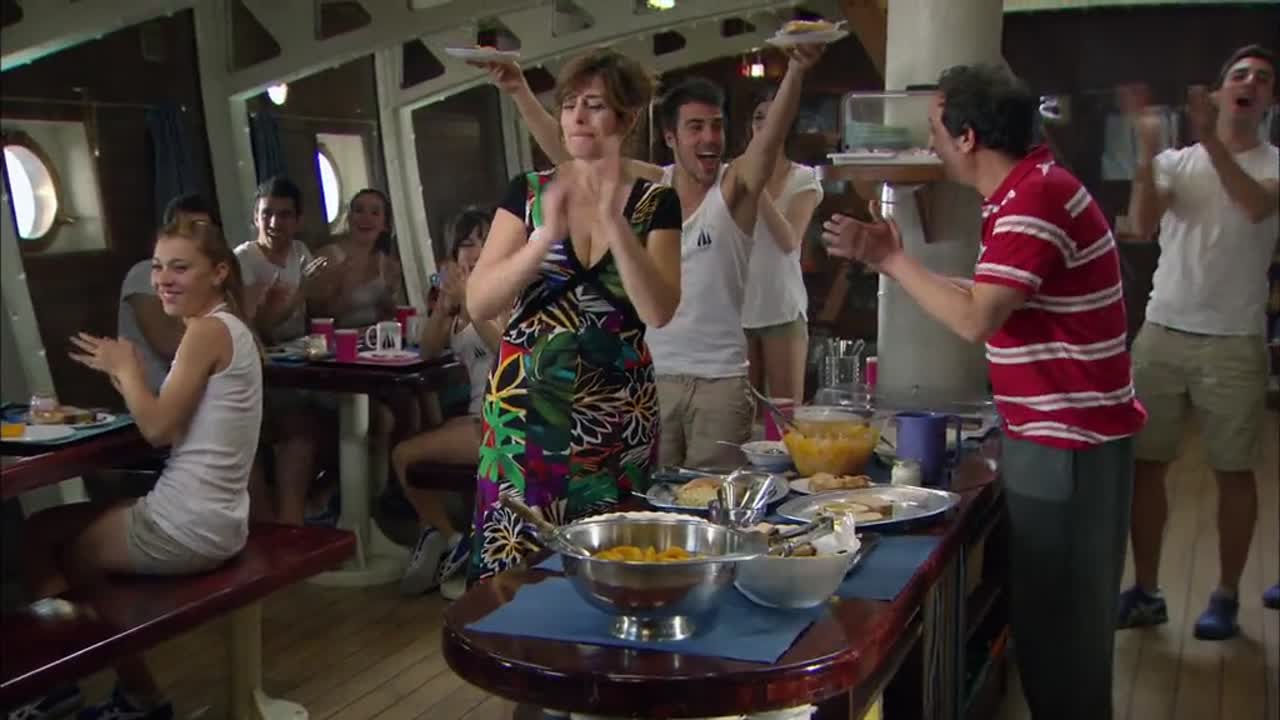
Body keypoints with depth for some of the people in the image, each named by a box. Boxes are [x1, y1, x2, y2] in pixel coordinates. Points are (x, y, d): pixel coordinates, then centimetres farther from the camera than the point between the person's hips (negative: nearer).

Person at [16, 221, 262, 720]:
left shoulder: (207, 331, -17)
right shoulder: (228, 327, 12)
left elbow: (158, 428, -19)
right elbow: (174, 422, 12)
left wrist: (126, 368, -4)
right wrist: (123, 373, 2)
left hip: (187, 527, -10)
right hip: (210, 517, 10)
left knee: (40, 537, 14)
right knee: (48, 526, 24)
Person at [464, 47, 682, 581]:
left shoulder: (655, 203, 2)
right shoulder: (528, 192, 3)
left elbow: (659, 312, -11)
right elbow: (478, 304, -6)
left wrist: (614, 221, -20)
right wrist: (547, 235, -19)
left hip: (617, 418, 0)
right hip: (525, 411, 0)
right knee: (514, 567, 1)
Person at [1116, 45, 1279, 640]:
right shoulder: (1175, 162, 7)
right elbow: (1142, 227, -11)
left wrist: (1211, 141, -30)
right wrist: (1146, 147, -21)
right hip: (1162, 333, 2)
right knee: (1145, 463, 5)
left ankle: (1226, 596, 20)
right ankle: (1145, 592, 17)